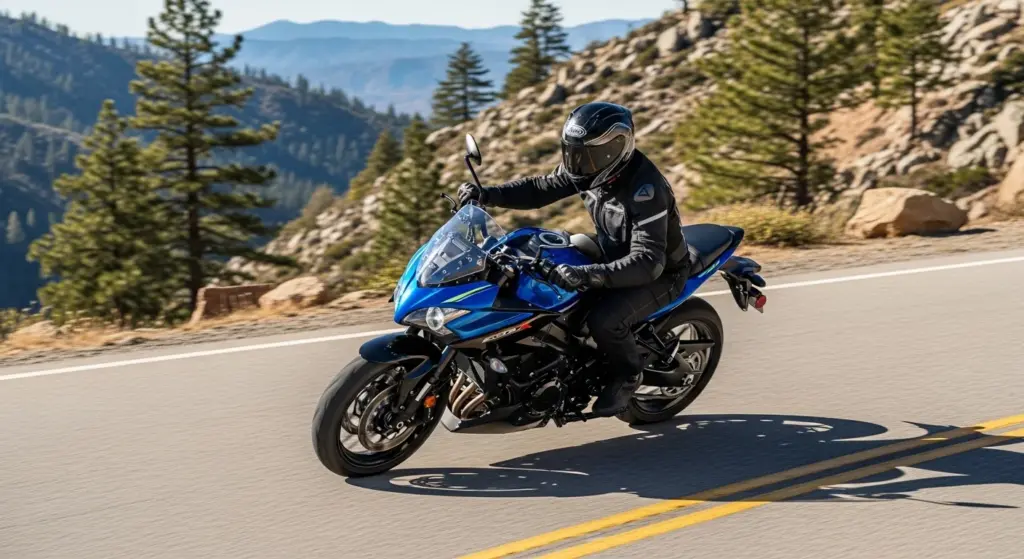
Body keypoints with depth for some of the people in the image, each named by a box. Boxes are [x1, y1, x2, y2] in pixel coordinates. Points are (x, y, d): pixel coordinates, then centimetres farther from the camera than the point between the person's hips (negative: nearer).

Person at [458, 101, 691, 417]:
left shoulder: (645, 189, -34)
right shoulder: (596, 167, -11)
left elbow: (648, 262, -40)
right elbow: (542, 188, -2)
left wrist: (586, 275, -50)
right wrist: (487, 195, -17)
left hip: (660, 273, -8)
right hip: (614, 256, 9)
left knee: (603, 320, -31)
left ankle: (628, 373, 0)